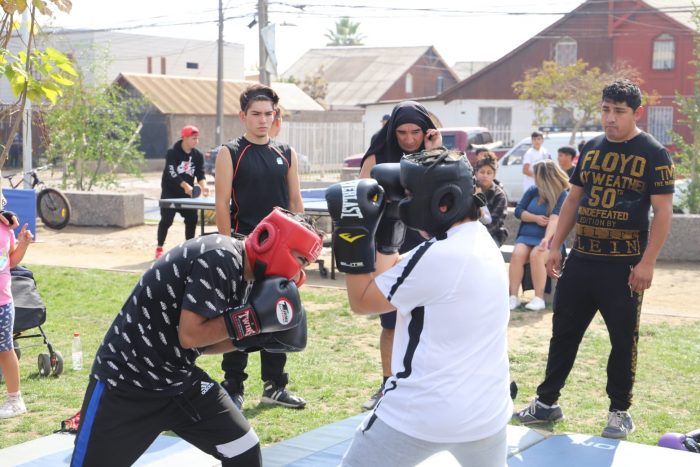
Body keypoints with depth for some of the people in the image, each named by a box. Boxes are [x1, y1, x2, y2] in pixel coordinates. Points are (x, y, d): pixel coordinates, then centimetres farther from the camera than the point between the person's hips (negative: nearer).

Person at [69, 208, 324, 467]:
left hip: (180, 379, 9)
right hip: (125, 381, -8)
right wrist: (252, 317, -24)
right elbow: (190, 335, -26)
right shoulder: (219, 259, -23)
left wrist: (253, 337, -4)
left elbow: (205, 341, 7)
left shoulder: (240, 272, 4)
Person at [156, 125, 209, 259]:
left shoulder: (198, 155, 0)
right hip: (170, 192, -5)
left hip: (187, 193, 5)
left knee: (192, 219, -1)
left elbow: (200, 174, -4)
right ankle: (159, 249, 4)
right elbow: (172, 173, -25)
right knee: (166, 220, -8)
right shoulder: (172, 152, -15)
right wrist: (186, 186, -36)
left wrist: (203, 186, -25)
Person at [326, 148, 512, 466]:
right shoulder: (483, 243, 5)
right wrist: (381, 229, 8)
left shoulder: (436, 257, -21)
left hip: (420, 416, -8)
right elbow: (399, 278, 14)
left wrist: (354, 231, -9)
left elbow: (362, 302, -9)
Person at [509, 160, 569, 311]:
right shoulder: (532, 191, 10)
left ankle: (539, 298, -29)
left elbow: (554, 219, -22)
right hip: (527, 236, 4)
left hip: (548, 239, -4)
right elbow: (518, 211, 6)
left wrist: (546, 239, -36)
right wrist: (536, 218, -10)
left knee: (536, 255, -36)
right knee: (517, 254, -29)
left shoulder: (561, 195, -7)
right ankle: (513, 296, -29)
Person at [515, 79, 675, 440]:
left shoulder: (653, 154, -7)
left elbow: (663, 211, -10)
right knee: (563, 332, 11)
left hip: (624, 266, -5)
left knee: (623, 339, 5)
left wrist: (647, 262, -17)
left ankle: (620, 412, 19)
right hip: (580, 259, 5)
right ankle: (546, 402, 22)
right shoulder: (591, 149, 9)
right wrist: (555, 245, 9)